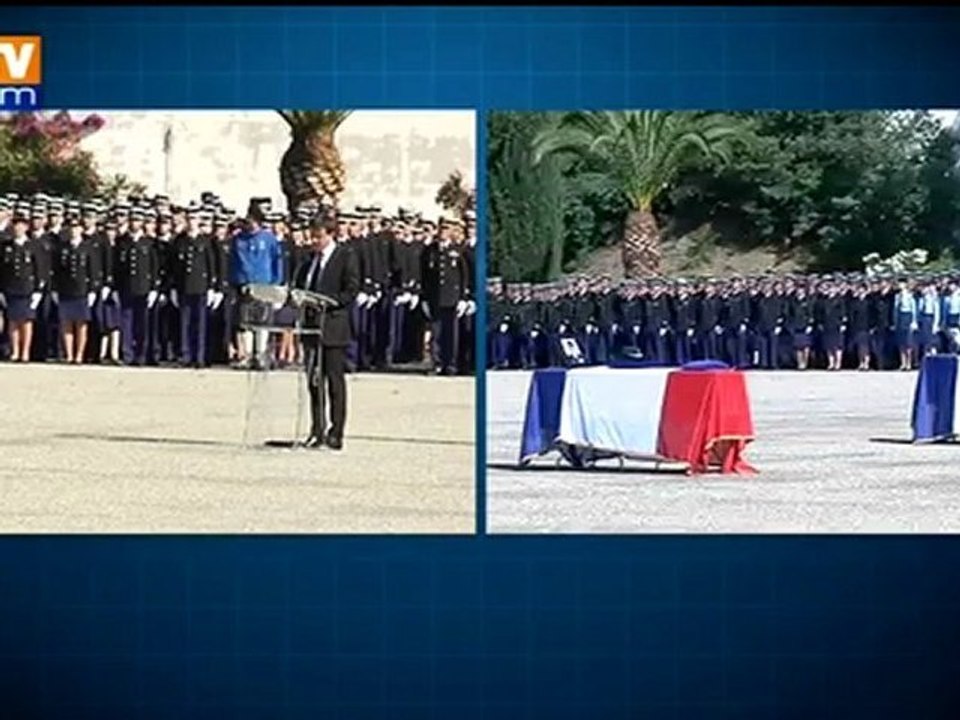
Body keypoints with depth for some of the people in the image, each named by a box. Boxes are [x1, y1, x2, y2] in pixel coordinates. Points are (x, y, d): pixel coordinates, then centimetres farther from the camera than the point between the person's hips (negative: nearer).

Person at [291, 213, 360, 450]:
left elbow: (352, 290, -10)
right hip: (311, 325, 6)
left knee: (335, 381, -2)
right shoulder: (309, 259, 16)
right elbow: (299, 286, 20)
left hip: (333, 326, -6)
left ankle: (335, 433, 1)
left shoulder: (346, 256, -4)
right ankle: (317, 431, 13)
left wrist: (327, 304, -18)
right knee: (313, 380, 8)